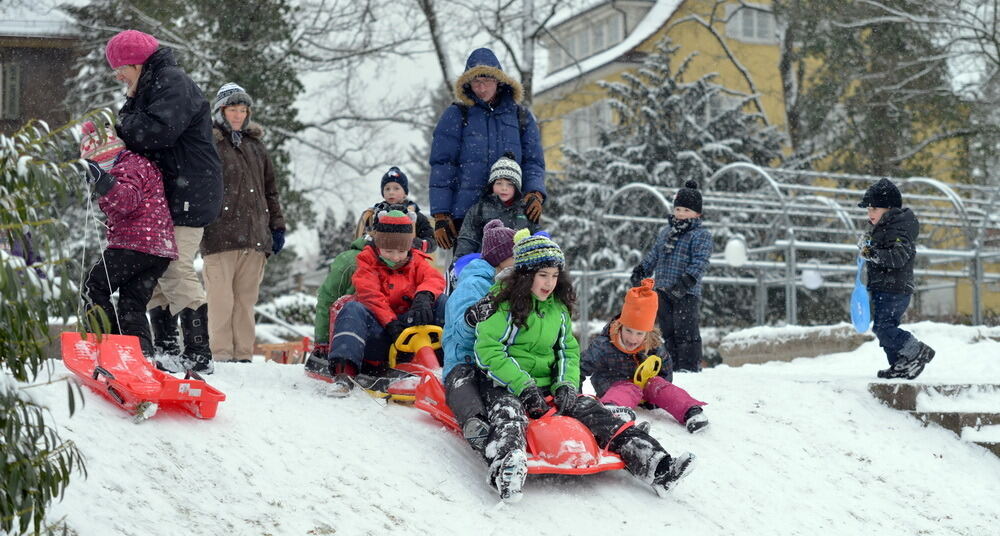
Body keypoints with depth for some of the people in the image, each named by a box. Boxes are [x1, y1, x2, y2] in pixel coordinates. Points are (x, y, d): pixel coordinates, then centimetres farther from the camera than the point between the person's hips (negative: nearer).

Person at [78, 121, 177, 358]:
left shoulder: (128, 166, -6)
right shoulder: (142, 163, 26)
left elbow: (128, 200, -25)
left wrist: (104, 183, -37)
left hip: (135, 243, -10)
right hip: (162, 248, 10)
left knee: (94, 290, 0)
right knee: (132, 305, 11)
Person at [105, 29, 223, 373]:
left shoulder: (173, 83, -11)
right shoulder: (150, 87, 22)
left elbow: (157, 131, -25)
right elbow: (136, 136, 19)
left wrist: (124, 124, -8)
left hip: (185, 196, -11)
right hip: (163, 197, 11)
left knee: (175, 272, -14)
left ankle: (198, 356, -11)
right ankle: (165, 351, 18)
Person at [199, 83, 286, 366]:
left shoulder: (256, 146, 21)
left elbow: (270, 190, 25)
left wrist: (277, 226, 21)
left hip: (254, 236, 5)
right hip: (219, 234, -5)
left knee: (246, 298, 5)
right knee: (221, 298, -6)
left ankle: (243, 353, 8)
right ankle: (221, 353, -3)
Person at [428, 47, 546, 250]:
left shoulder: (520, 116, 15)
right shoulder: (456, 116, 8)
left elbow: (533, 163, 14)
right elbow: (442, 167, 4)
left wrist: (535, 193, -8)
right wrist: (440, 216, -4)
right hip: (465, 212, -2)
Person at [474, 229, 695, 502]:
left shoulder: (559, 308, 15)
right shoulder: (503, 304, -6)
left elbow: (569, 350, 18)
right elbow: (487, 351, -14)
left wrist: (566, 384, -4)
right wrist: (523, 386, -21)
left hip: (547, 386, 5)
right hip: (504, 386, -5)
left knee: (589, 408, -17)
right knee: (507, 410, -38)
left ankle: (654, 465, -32)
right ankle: (506, 467, -73)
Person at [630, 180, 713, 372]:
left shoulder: (701, 235, -4)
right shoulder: (665, 232, 18)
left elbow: (700, 262, -15)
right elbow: (653, 255, 28)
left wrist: (687, 281, -26)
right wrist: (640, 271, 19)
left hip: (686, 293, -7)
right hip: (663, 290, 7)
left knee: (685, 331, -8)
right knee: (667, 330, 10)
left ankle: (690, 366, -4)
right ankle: (673, 365, 16)